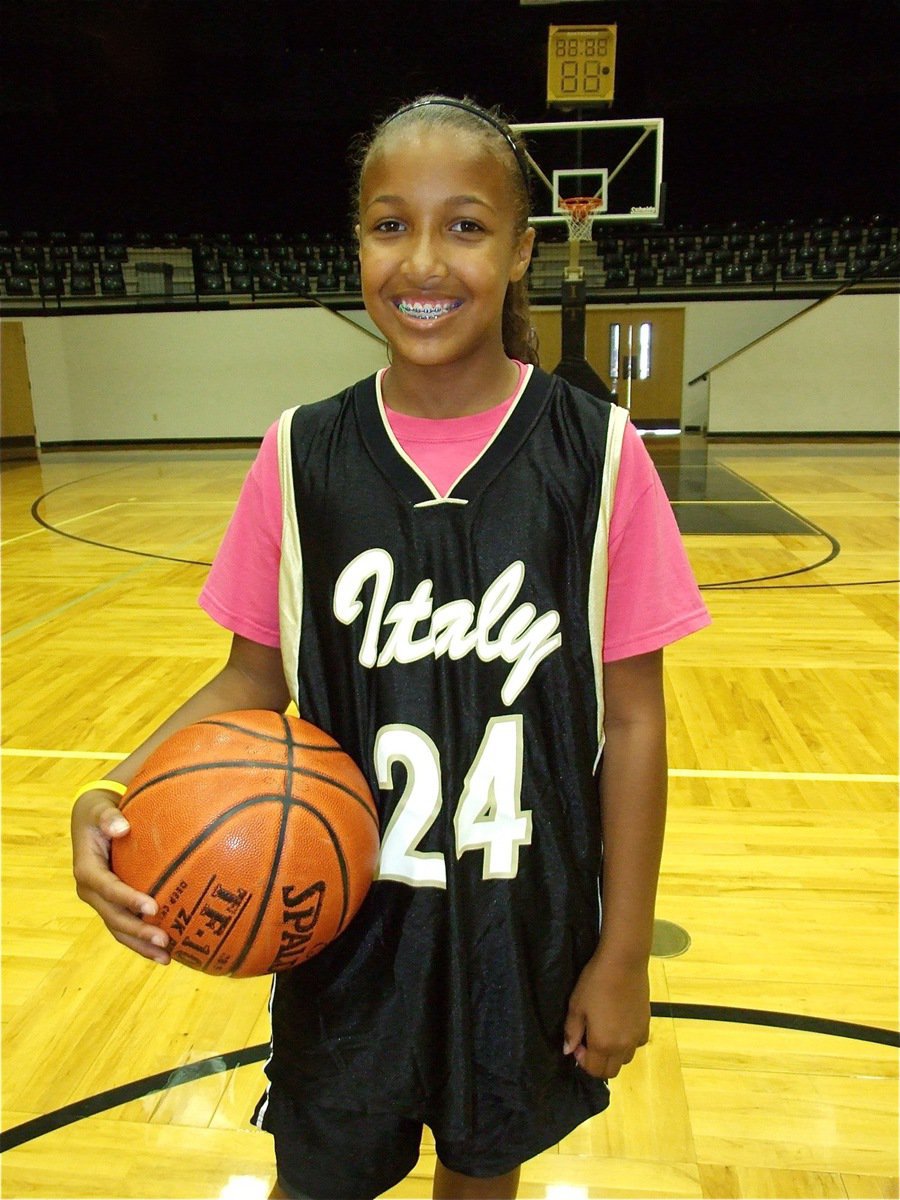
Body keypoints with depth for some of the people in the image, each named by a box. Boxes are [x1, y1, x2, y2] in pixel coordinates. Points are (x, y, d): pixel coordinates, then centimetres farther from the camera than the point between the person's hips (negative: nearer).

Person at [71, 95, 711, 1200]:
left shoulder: (595, 452, -12)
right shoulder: (303, 456, -8)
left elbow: (631, 717, -8)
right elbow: (257, 677, 0)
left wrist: (624, 953, -4)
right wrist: (117, 796, -17)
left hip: (526, 924, 0)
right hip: (344, 917, 1)